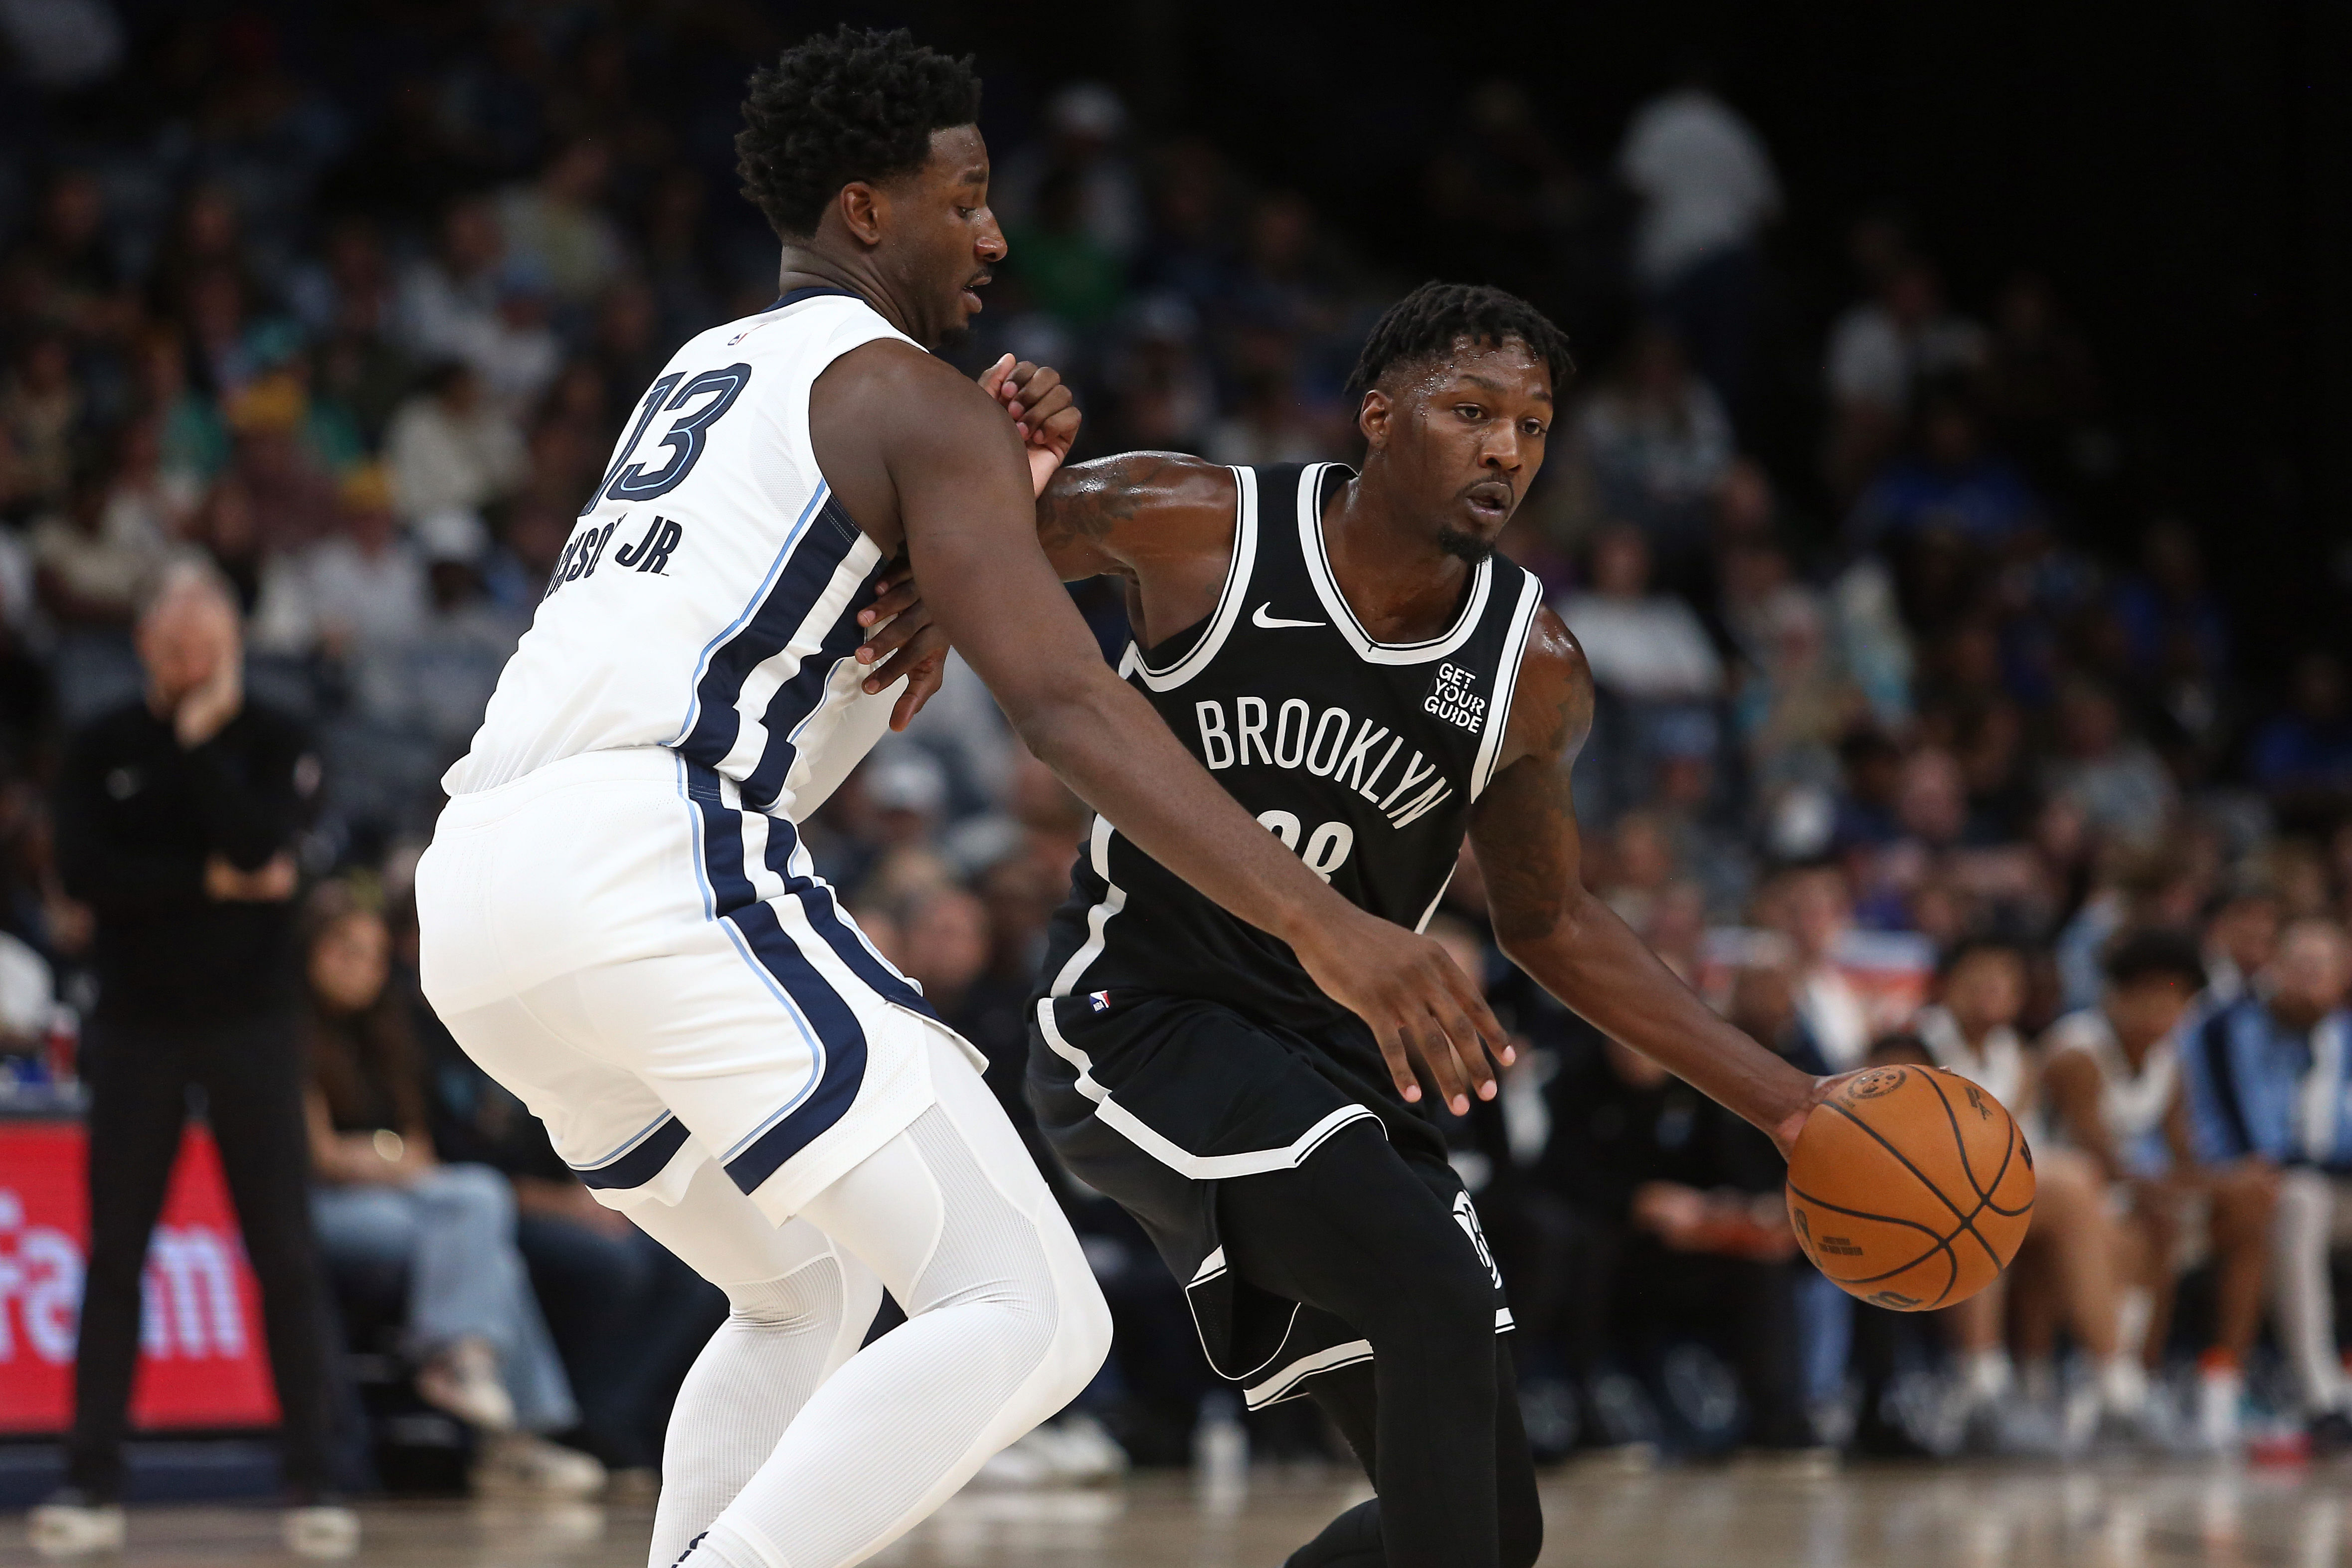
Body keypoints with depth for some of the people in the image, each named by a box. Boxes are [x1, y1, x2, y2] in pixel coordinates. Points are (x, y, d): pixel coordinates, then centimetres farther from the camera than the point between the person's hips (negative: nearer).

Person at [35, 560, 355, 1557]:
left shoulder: (271, 742, 2)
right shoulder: (101, 750, 5)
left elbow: (257, 843, -16)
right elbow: (83, 871, -9)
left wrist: (200, 738, -10)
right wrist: (211, 883, -13)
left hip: (248, 1025, -1)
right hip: (138, 1027, 1)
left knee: (284, 1256, -4)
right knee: (115, 1256, 2)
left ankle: (313, 1484, -1)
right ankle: (93, 1484, 6)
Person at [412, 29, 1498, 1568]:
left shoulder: (704, 376, 30)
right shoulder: (908, 396, 3)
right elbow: (1063, 701, -10)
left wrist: (994, 503, 22)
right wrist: (1322, 921, -18)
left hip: (473, 892, 9)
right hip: (659, 862, -9)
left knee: (813, 1291, 29)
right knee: (1028, 1320, -10)